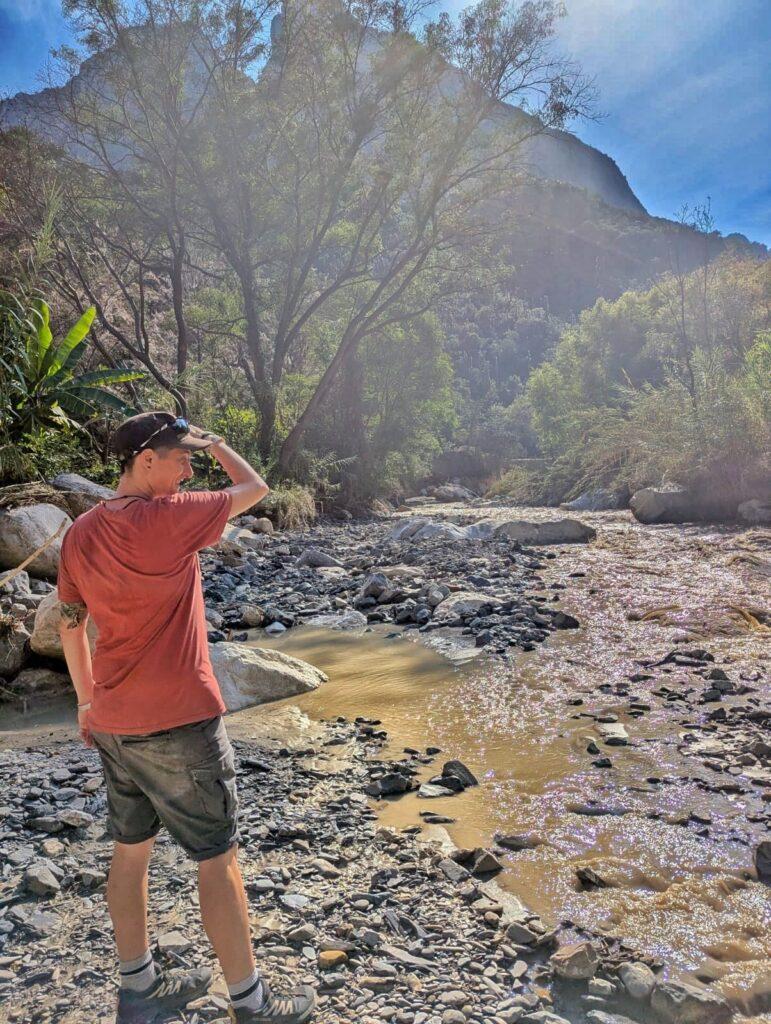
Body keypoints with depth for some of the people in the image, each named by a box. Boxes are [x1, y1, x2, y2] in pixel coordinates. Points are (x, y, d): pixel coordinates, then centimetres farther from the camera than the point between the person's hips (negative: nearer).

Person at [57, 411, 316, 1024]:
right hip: (178, 722, -7)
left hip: (113, 722, 8)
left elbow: (70, 623, 11)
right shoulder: (166, 517, -18)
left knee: (132, 848, 19)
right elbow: (255, 488, -6)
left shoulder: (81, 532, 3)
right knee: (219, 858, 6)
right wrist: (215, 443, 11)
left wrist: (87, 699, 21)